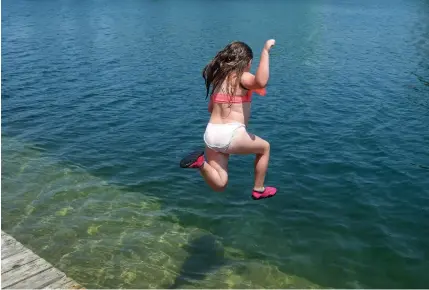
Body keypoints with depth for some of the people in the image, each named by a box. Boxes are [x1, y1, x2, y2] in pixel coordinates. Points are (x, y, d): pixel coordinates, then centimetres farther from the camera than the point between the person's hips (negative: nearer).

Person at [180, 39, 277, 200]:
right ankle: (259, 190, 31)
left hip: (211, 135, 6)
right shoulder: (242, 77, -4)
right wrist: (265, 51, -18)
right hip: (231, 135, -6)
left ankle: (201, 162, -12)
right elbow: (261, 82, -28)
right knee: (264, 147, 25)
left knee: (219, 185, 15)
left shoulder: (219, 78, 17)